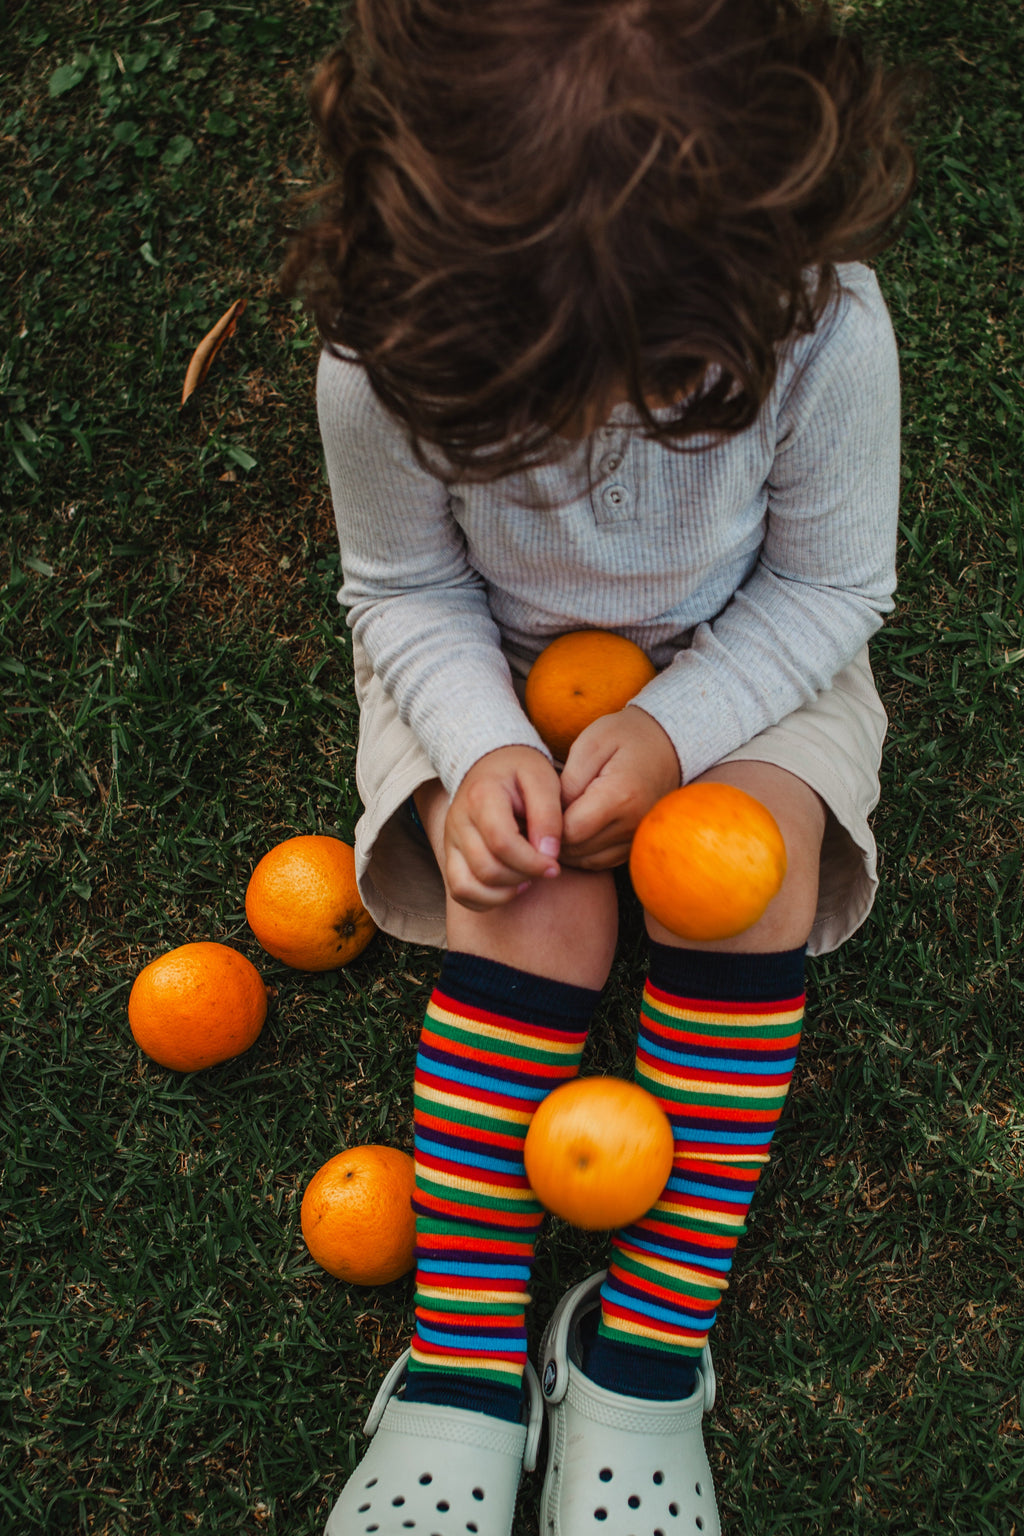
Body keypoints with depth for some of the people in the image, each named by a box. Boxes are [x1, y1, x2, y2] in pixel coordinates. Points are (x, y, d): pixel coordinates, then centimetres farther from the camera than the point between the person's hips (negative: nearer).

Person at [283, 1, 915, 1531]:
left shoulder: (822, 326, -31)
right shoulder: (385, 351, -29)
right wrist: (480, 743, -29)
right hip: (490, 663, 0)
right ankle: (465, 1364, -11)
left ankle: (650, 1347, -15)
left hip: (738, 661, 1)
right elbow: (404, 589, -11)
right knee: (535, 912, -25)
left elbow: (830, 584, -14)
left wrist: (675, 729, -28)